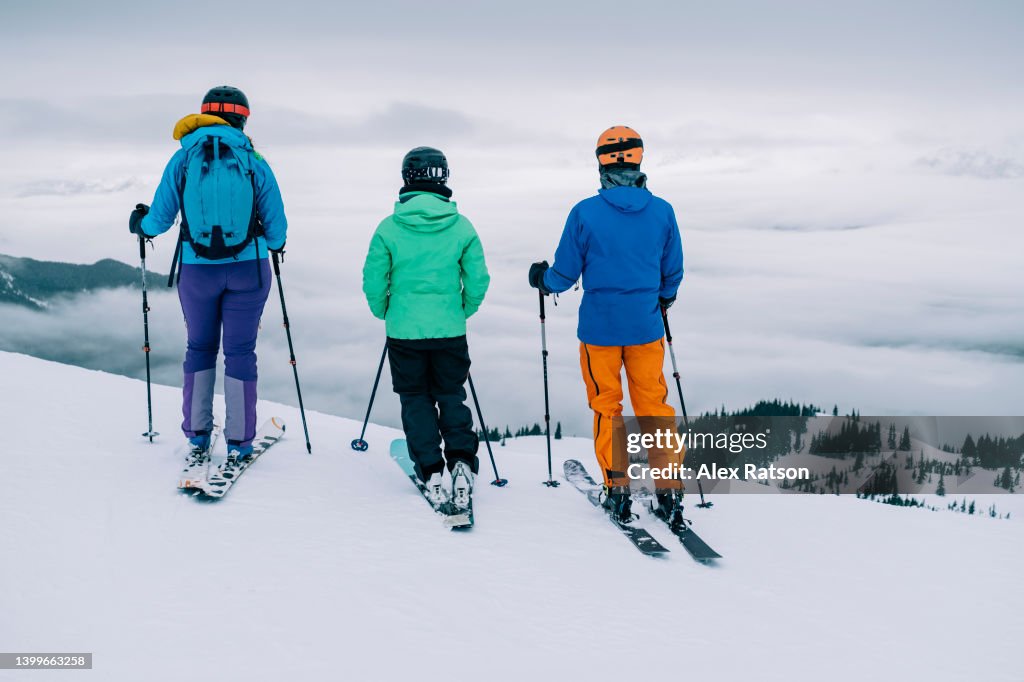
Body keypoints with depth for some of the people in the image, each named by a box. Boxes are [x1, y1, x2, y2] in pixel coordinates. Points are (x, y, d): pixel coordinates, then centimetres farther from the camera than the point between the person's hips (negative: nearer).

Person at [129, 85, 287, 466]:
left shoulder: (183, 159, -2)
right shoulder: (254, 163, -3)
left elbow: (159, 220, 1)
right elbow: (276, 229, 0)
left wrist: (139, 224, 23)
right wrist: (275, 243, 24)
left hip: (197, 270, 1)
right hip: (248, 269, -1)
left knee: (200, 347, 17)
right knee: (239, 351, 6)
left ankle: (197, 436, 19)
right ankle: (238, 443, 8)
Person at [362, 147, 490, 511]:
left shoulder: (389, 227, -8)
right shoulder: (461, 226, -5)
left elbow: (373, 280, -3)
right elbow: (478, 280, -1)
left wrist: (384, 312, 16)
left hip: (404, 331, -1)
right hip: (450, 331, 1)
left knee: (415, 398, 12)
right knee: (451, 395, 16)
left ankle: (431, 471, 8)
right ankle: (462, 460, 0)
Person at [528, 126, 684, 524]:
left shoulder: (585, 213, -11)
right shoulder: (662, 211, -3)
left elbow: (566, 274, -3)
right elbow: (673, 274, 7)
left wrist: (542, 280, 19)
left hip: (599, 327, -2)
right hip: (647, 326, 2)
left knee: (606, 406, 11)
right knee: (654, 405, 10)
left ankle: (617, 490, 13)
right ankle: (669, 492, 8)